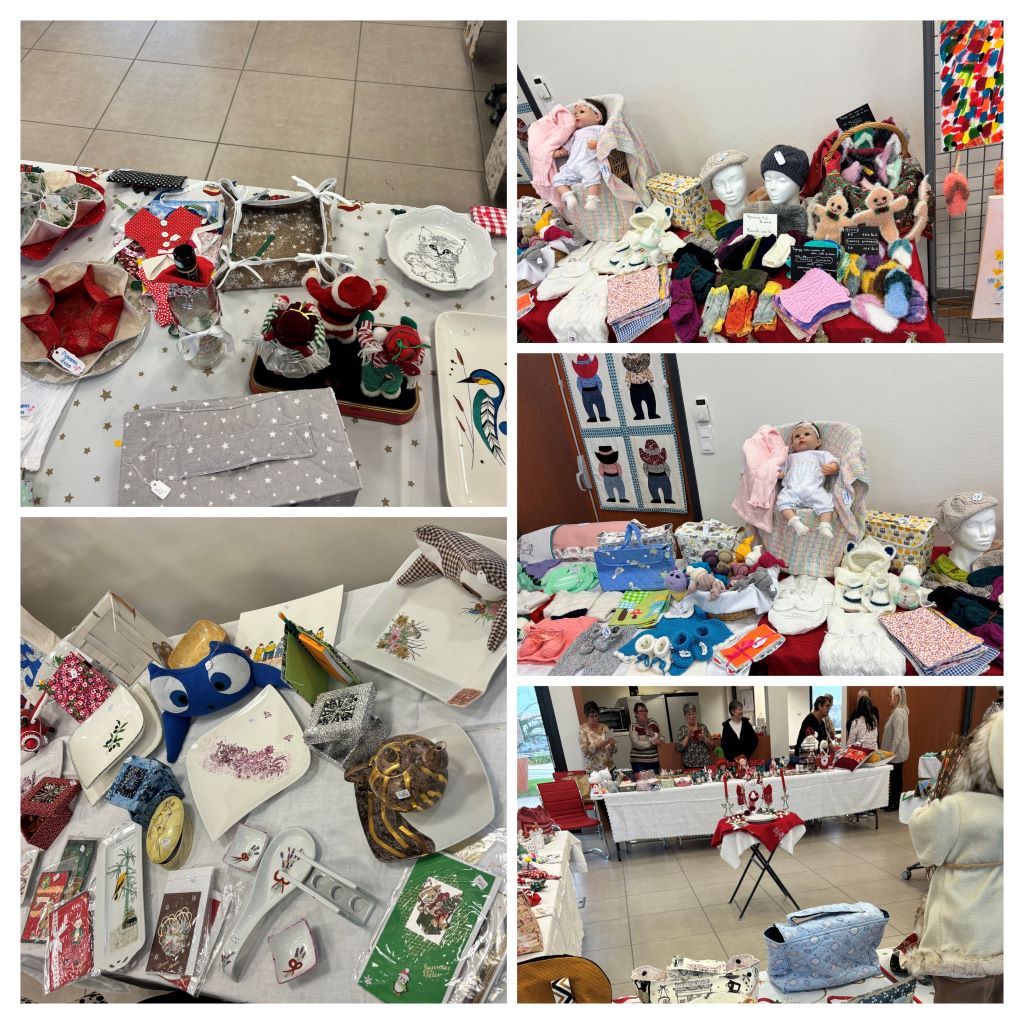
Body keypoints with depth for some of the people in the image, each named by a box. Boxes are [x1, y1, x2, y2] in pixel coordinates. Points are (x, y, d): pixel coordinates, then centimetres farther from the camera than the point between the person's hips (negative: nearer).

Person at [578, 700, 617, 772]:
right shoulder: (583, 729, -5)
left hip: (610, 767, 3)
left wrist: (612, 745, -15)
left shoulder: (604, 728, 4)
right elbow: (585, 750, -11)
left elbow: (613, 751, 6)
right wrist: (598, 745, -25)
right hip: (593, 770, -3)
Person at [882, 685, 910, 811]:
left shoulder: (898, 713, -22)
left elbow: (898, 736, -25)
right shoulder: (900, 711, 10)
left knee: (895, 777, 1)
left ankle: (895, 803, 10)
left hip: (896, 751, -10)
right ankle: (893, 800, 24)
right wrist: (890, 752, 21)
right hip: (897, 751, 10)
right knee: (896, 776, 15)